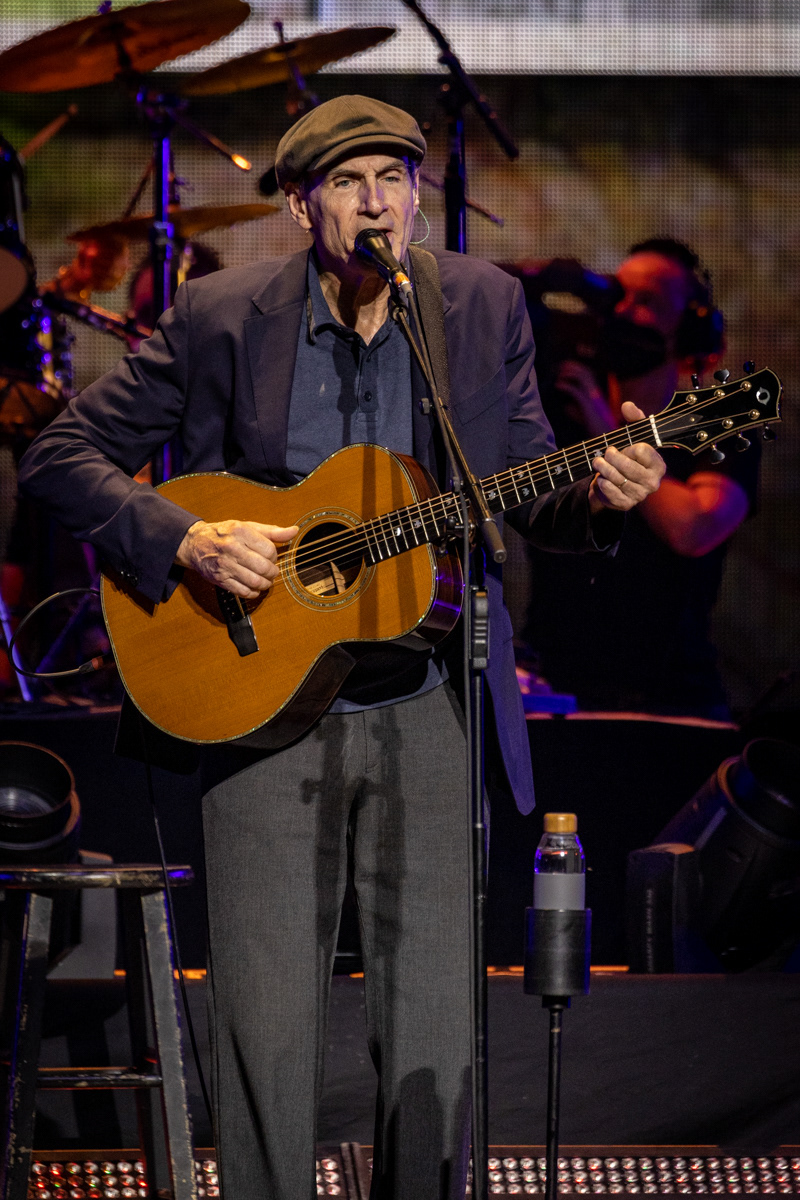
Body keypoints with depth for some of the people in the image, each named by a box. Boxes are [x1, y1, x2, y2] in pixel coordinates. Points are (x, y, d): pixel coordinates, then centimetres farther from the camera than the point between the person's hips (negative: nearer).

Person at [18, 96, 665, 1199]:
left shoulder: (482, 307, 3)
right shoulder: (222, 319, -4)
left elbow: (528, 496, 8)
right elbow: (61, 456, -1)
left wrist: (600, 495, -15)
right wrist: (185, 540, -17)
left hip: (430, 715, 2)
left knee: (435, 1024, 3)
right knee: (265, 1028, -1)